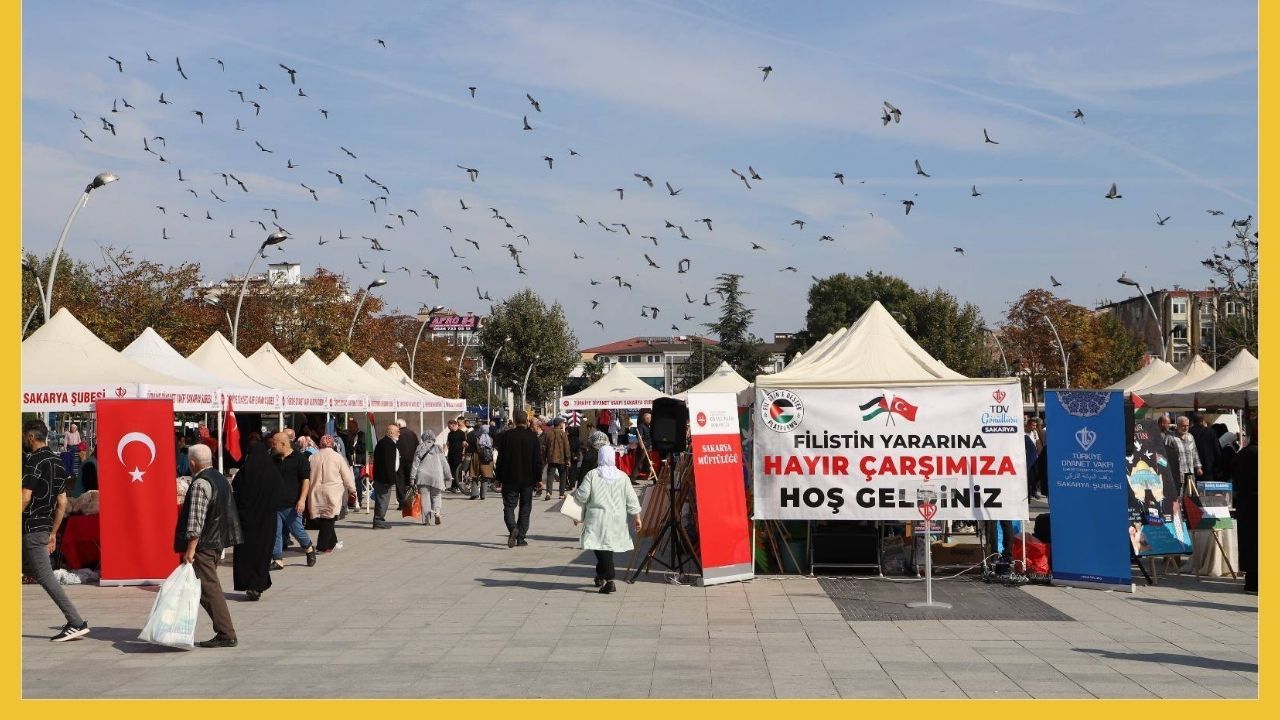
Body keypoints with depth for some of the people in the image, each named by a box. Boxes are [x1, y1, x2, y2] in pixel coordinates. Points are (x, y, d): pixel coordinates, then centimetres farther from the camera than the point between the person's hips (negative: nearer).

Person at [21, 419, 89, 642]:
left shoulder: (33, 461, -12)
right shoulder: (58, 462, 14)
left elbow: (25, 497, -20)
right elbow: (62, 502, 16)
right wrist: (53, 533, 20)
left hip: (31, 529, -9)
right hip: (44, 528, 9)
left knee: (45, 576, -8)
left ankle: (77, 623, -12)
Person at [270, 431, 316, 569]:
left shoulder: (300, 459, -4)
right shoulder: (273, 460, 14)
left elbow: (306, 480, -8)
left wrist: (302, 500, -16)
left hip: (291, 504, -5)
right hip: (275, 504, 5)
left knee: (296, 530, 0)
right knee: (275, 532, 1)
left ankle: (309, 549, 25)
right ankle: (278, 560, 5)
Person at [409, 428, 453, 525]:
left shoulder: (420, 448, 4)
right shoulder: (437, 448, 3)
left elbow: (415, 463, 2)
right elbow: (444, 463, 7)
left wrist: (412, 477, 4)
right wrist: (449, 476, 15)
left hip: (422, 476, 0)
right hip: (436, 476, 0)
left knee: (425, 497, 3)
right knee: (436, 496, 12)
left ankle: (426, 519, 1)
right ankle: (436, 512, -13)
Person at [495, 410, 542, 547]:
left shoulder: (506, 436, -5)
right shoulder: (532, 437, -5)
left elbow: (500, 458, -2)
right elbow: (538, 460, -3)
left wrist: (499, 478, 7)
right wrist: (538, 478, 6)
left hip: (510, 479, -1)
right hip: (528, 479, 1)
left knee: (509, 506, 5)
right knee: (525, 508, 11)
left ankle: (512, 528, -22)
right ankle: (521, 537, 10)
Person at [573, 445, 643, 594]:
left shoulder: (592, 475, -7)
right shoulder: (622, 476, 3)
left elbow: (581, 496, -7)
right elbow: (631, 499, 2)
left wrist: (575, 492, 15)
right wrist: (637, 517, 8)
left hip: (597, 518, -4)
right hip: (617, 520, 4)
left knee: (602, 548, -5)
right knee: (609, 547, 18)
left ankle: (609, 581, -16)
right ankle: (601, 576, 31)